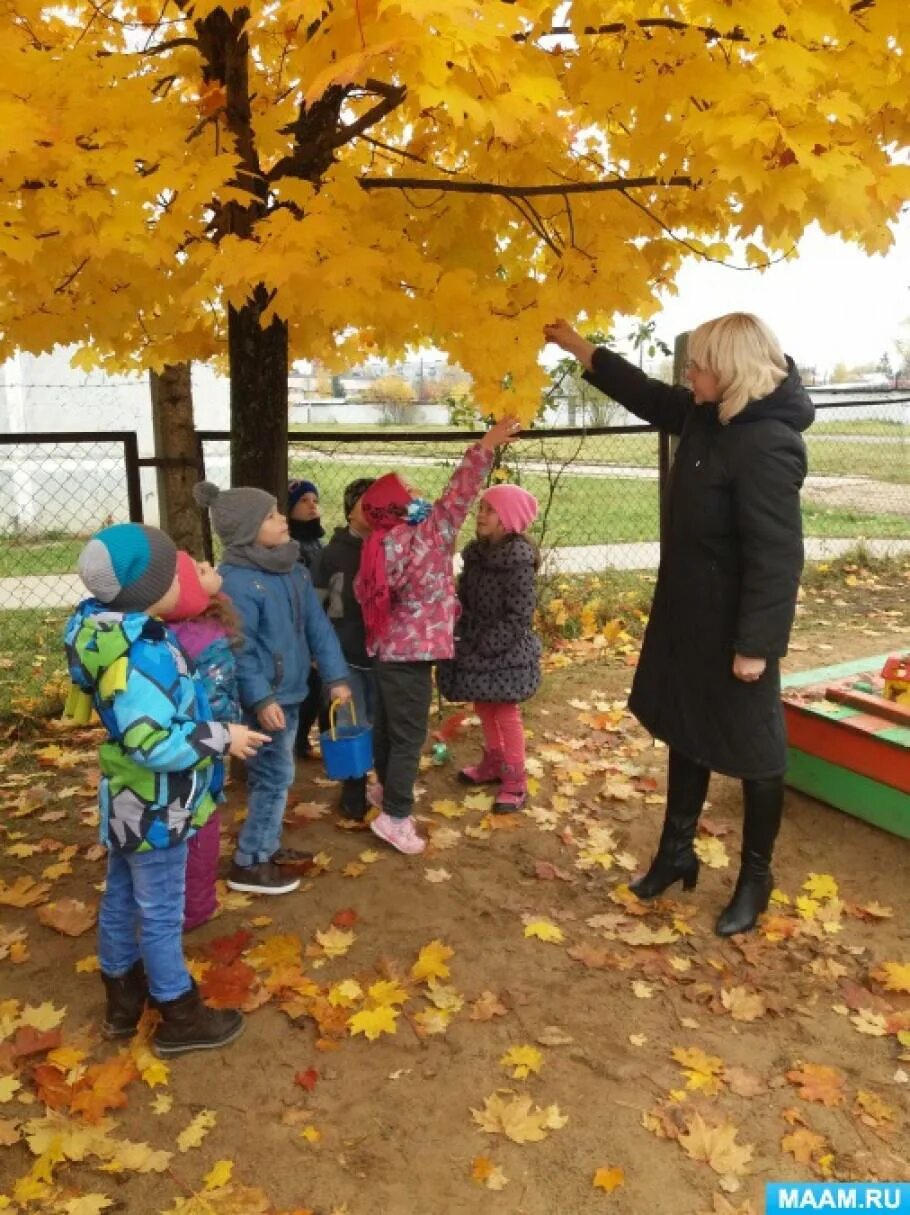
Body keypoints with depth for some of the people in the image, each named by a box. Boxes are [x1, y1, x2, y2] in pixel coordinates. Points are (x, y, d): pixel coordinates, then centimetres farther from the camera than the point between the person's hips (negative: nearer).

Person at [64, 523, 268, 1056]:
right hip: (155, 807, -9)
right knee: (161, 914, 8)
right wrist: (222, 736, -25)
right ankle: (180, 1018, 27)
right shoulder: (140, 654, -31)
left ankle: (123, 1000, 42)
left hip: (129, 800, 9)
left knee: (121, 901, 23)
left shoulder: (112, 629, -1)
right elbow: (153, 742, -36)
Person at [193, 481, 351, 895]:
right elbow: (237, 650, -23)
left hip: (289, 693, 8)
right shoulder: (234, 581, -21)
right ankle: (248, 864, 16)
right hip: (262, 699, -8)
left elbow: (317, 625, 7)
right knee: (274, 777, 0)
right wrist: (260, 699, -29)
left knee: (271, 776, 20)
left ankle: (267, 847, 36)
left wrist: (336, 676, 4)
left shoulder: (293, 569, 5)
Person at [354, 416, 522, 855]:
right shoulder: (425, 537, -17)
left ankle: (388, 786, 42)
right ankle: (394, 816, 6)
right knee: (408, 735, 0)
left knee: (387, 725, 23)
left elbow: (363, 592, 7)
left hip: (387, 648, 8)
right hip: (412, 652, -8)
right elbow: (457, 496, -17)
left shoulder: (377, 545, 2)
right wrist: (486, 445, -13)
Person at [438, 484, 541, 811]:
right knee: (484, 708, 17)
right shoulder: (477, 553, 5)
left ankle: (515, 780, 14)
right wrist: (463, 638, -2)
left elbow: (519, 617, -20)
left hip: (506, 652, -7)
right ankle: (493, 763, 36)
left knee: (506, 713, 1)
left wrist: (482, 647, -20)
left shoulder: (520, 561, -18)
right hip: (475, 646, 7)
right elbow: (465, 599, 12)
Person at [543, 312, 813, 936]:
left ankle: (755, 878, 26)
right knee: (685, 731, 19)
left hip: (734, 626, -10)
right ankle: (677, 851, 36)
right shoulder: (708, 415, 3)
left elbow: (776, 555, -26)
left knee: (752, 748, 7)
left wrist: (756, 643, -24)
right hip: (689, 614, 10)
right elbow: (647, 394, 20)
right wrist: (579, 346, 22)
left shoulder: (766, 446, -25)